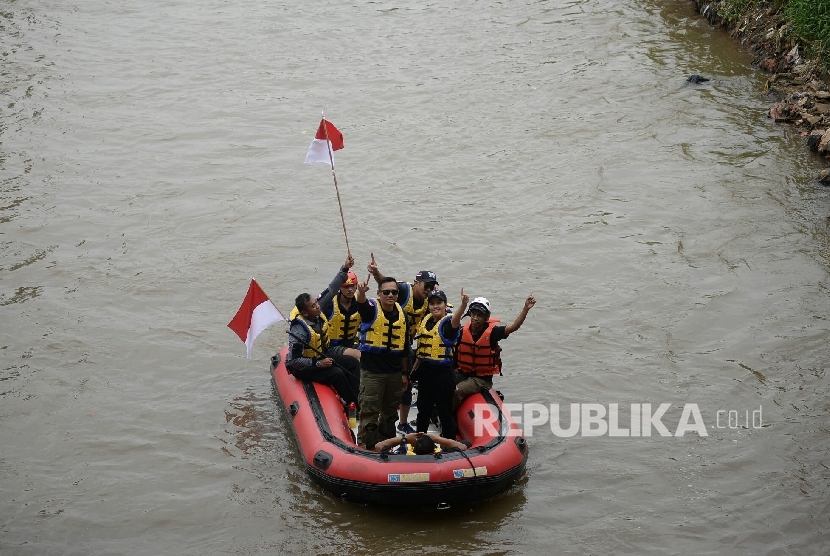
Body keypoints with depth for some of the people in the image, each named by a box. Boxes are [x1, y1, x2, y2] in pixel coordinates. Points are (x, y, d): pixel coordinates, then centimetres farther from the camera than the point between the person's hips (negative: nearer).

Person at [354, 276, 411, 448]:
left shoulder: (402, 314, 6)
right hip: (372, 371, -5)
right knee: (369, 411, -3)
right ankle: (367, 446, 5)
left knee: (390, 411, 16)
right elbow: (361, 304, -35)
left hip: (394, 372, 5)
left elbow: (405, 346, 13)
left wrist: (405, 373, 14)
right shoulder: (371, 308, -8)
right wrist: (361, 292, -59)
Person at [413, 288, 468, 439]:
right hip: (425, 371, 7)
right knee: (423, 409, 20)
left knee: (445, 410, 0)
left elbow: (455, 319, -38)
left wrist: (463, 305, -58)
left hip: (443, 372, -7)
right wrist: (416, 364, 18)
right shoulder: (425, 320, 8)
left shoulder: (448, 322, -13)